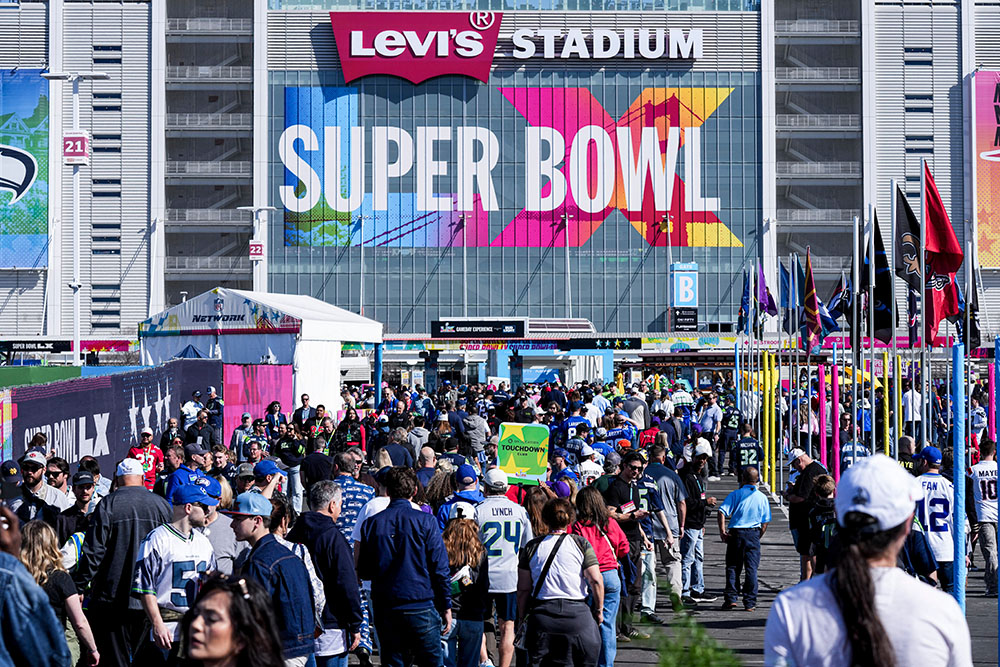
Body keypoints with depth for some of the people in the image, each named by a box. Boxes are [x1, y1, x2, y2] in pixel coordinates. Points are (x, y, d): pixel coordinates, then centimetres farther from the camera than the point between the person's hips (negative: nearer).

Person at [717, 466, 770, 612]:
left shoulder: (736, 494, -2)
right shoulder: (762, 497, 4)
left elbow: (722, 512, -11)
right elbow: (765, 522, 5)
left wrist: (722, 531, -6)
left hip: (735, 533, -1)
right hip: (754, 534, 1)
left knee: (732, 567, 8)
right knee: (751, 568, 4)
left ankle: (731, 598, 2)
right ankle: (750, 602, 3)